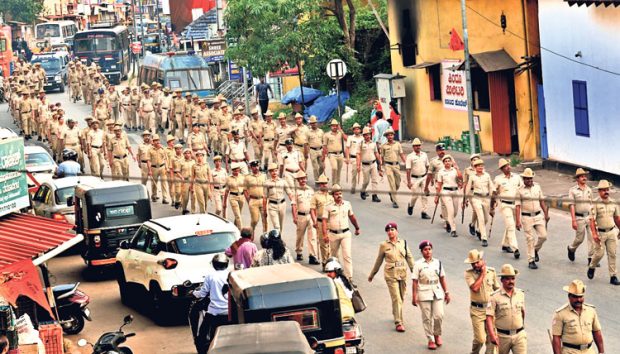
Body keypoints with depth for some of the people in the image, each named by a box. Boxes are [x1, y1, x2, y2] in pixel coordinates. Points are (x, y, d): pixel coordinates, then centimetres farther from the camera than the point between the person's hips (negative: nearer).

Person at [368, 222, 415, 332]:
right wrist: (372, 275, 16)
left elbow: (409, 257, 8)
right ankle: (398, 323, -9)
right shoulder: (384, 245, 0)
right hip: (390, 274, -3)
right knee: (396, 298, -10)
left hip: (403, 273, 3)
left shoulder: (403, 243, 6)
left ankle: (395, 315, 38)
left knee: (401, 297, 13)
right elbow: (379, 261, 10)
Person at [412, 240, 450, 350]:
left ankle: (437, 334, 20)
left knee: (439, 316, -6)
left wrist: (446, 293, 9)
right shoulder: (418, 264, -3)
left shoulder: (438, 262, 6)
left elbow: (442, 279, 10)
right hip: (424, 294, -2)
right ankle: (430, 340, 15)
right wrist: (414, 296, -8)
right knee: (427, 318, 3)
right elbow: (415, 281, -4)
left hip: (437, 293, 2)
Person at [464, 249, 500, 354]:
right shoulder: (469, 273, -6)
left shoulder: (491, 271, 3)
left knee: (491, 338, 3)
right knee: (480, 339, -7)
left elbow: (497, 289, 13)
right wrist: (482, 273, -13)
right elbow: (475, 288, -21)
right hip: (477, 310, -3)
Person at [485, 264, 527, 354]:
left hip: (519, 335, 2)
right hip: (502, 336, -2)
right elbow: (489, 317, -15)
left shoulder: (520, 294, 3)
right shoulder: (495, 296, -10)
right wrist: (492, 335, -25)